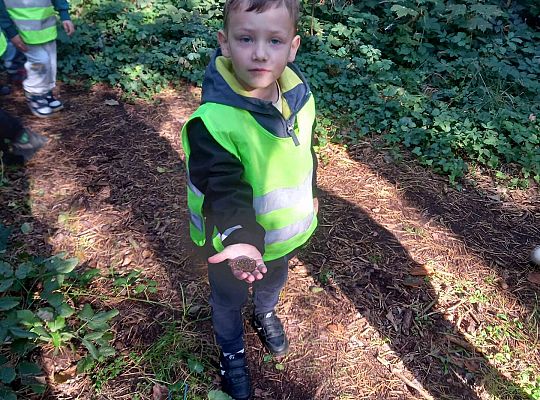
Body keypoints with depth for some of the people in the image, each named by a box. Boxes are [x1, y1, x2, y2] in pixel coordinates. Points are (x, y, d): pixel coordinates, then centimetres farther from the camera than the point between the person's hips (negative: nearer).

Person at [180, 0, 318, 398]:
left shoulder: (300, 96, -13)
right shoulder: (213, 120, -33)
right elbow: (225, 190, -36)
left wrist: (310, 194, 16)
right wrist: (242, 237, -53)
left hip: (287, 230, 5)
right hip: (233, 239, -5)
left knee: (275, 281, 33)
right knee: (229, 299, 23)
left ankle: (266, 314, 69)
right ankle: (232, 352, 55)